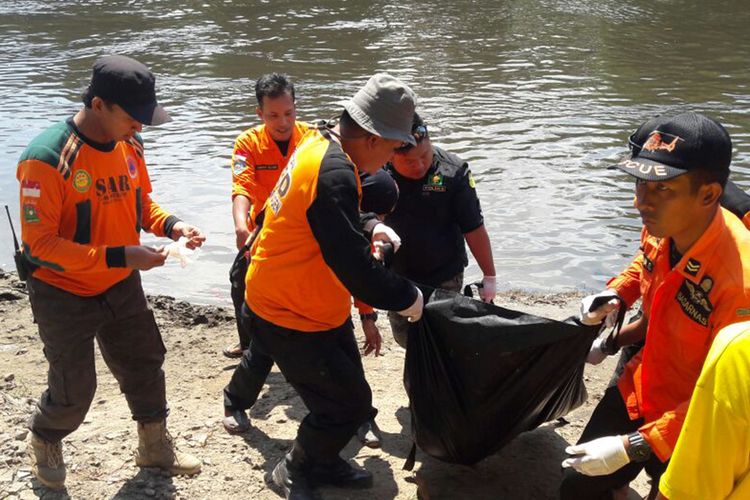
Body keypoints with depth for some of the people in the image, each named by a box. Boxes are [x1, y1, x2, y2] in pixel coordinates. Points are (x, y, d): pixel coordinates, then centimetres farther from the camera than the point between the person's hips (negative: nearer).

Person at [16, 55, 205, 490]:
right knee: (74, 389, 5)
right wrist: (119, 256, -33)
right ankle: (44, 444, 38)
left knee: (145, 365, 16)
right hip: (63, 293, -6)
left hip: (121, 286, 6)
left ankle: (156, 448, 38)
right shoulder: (46, 158, -27)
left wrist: (171, 225, -13)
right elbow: (40, 243, -27)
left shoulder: (129, 144, -6)